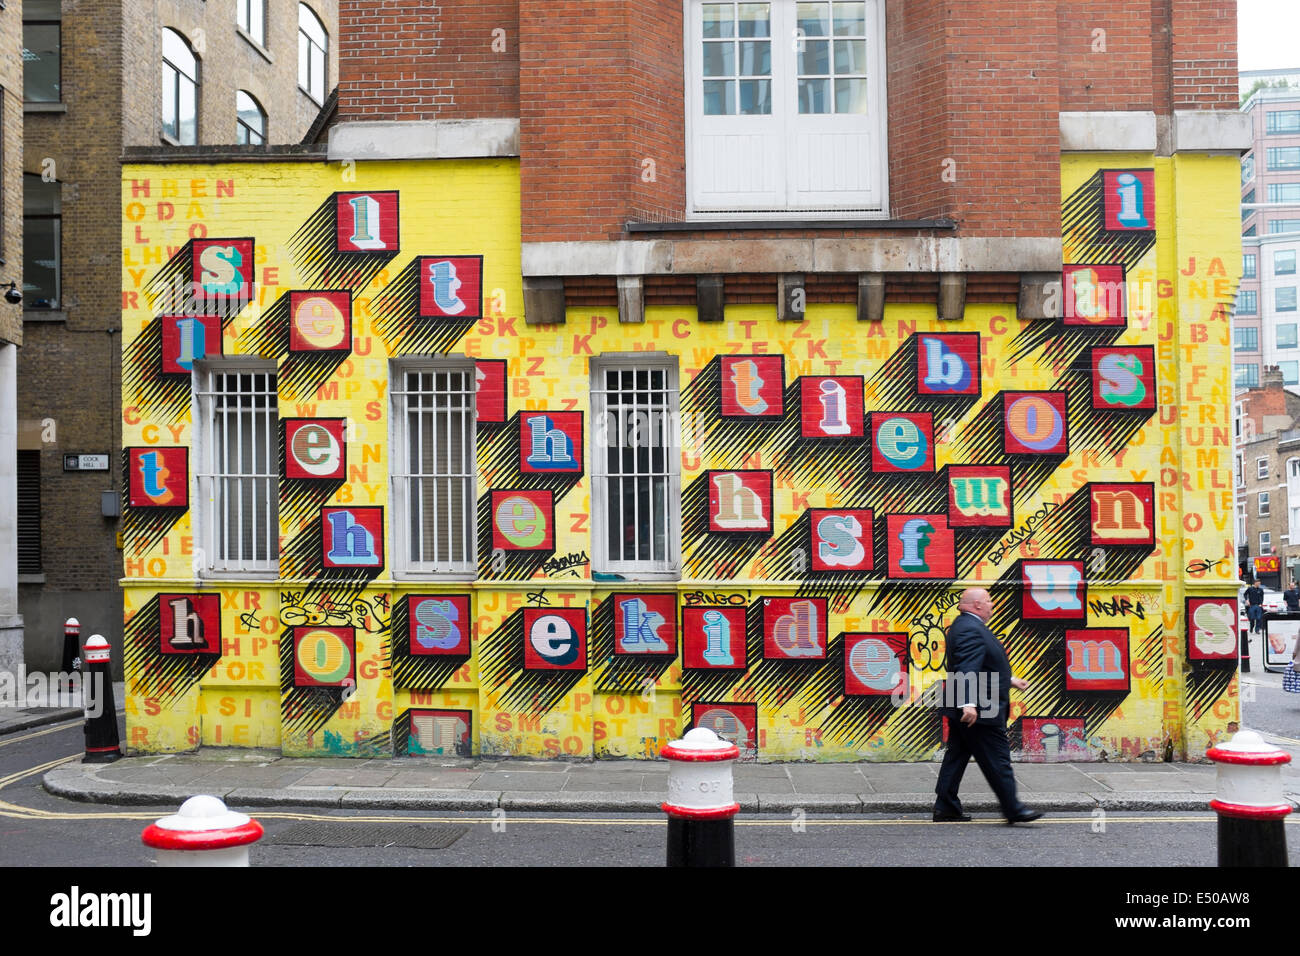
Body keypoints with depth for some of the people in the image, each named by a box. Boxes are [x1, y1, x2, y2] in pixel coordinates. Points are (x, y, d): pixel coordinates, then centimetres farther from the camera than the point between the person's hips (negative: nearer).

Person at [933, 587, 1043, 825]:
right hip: (980, 712, -11)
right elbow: (967, 670, -30)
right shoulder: (971, 629, -19)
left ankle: (945, 808, 15)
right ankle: (1013, 809, 4)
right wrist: (969, 703, -38)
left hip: (963, 714, 11)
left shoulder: (965, 626, 16)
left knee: (956, 758, 12)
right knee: (997, 761, -3)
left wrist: (1010, 680, 30)